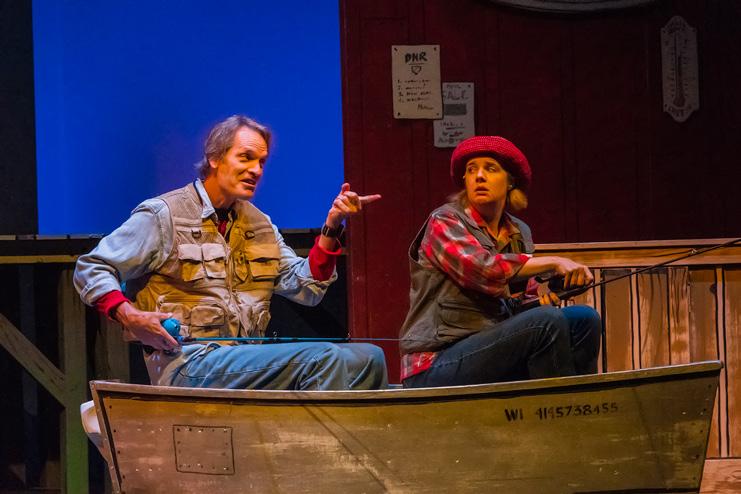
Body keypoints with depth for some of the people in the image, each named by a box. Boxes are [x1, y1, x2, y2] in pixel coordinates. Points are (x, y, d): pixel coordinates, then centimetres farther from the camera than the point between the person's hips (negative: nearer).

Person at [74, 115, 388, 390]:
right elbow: (91, 269, -1)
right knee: (323, 359, -26)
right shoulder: (163, 215, 0)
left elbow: (306, 288, 15)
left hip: (249, 357, 7)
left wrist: (331, 228, 2)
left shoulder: (259, 224, 21)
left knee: (368, 357, -12)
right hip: (188, 366, -7)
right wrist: (129, 316, -18)